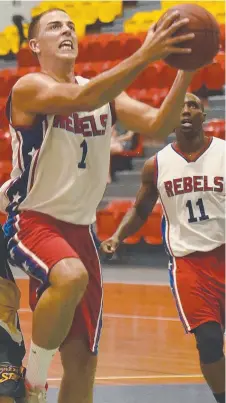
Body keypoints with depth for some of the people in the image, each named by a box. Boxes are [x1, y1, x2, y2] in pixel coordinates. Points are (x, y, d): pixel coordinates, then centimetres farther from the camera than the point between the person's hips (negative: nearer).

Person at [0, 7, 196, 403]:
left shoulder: (105, 90, 10)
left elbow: (155, 125, -3)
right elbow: (83, 99, -30)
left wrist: (186, 69, -16)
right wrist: (146, 55, -37)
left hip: (79, 228, 7)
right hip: (33, 220, -6)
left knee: (83, 361, 4)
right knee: (71, 277, -39)